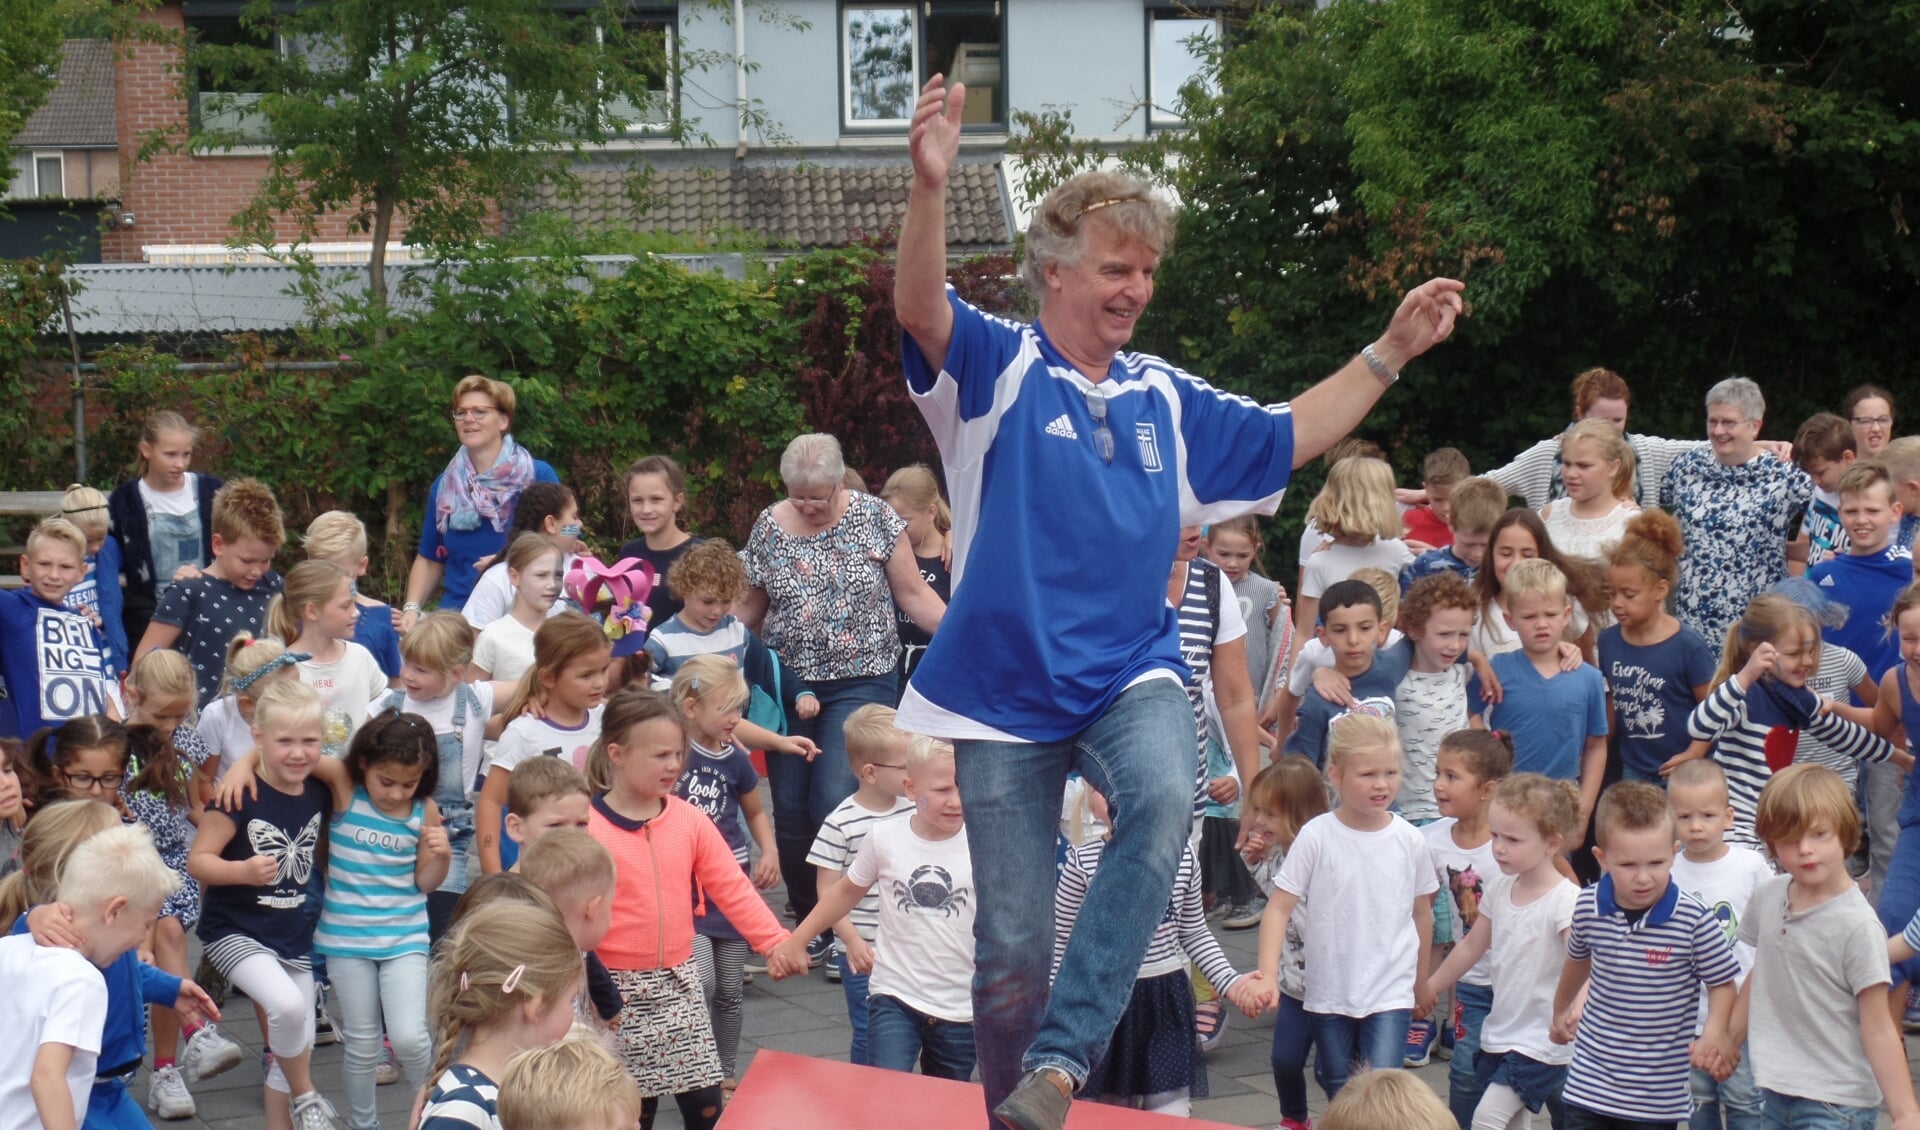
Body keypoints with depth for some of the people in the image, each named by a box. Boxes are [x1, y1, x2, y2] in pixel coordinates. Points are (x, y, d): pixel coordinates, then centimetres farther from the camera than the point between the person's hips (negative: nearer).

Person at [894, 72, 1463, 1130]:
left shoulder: (1164, 399, 11)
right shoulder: (999, 367, -4)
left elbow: (1289, 438, 23)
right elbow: (919, 310, -24)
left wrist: (1392, 349, 17)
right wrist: (929, 187, -41)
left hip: (1128, 670, 3)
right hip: (1007, 684, -3)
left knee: (1162, 804, -31)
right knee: (1011, 942, 2)